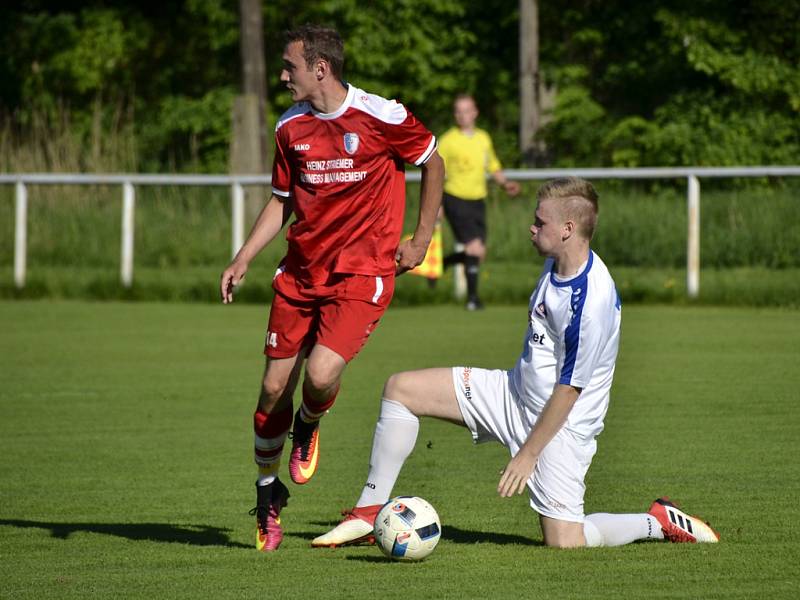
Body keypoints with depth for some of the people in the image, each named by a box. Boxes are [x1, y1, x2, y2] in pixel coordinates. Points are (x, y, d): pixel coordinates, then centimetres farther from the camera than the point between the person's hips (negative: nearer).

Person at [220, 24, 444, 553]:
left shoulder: (381, 117, -11)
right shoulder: (291, 127, 4)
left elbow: (433, 163, 5)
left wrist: (421, 241, 4)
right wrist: (243, 260, 4)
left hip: (363, 274, -5)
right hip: (301, 270, 5)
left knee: (321, 375, -23)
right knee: (275, 384, 3)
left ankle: (308, 427, 14)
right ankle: (268, 490, 23)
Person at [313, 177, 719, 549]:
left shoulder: (591, 302, -29)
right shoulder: (556, 262, -1)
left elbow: (568, 391, -23)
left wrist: (527, 454, -17)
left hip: (560, 425, -9)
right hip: (515, 392, 9)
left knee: (563, 542, -14)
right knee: (401, 389, -1)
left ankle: (660, 522, 12)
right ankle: (369, 515, 4)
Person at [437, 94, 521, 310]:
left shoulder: (484, 139, 10)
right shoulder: (447, 141, -6)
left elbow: (493, 167, 23)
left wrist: (505, 183, 4)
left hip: (478, 201, 6)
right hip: (456, 200, -6)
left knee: (478, 255, 5)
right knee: (475, 249, -16)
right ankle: (472, 297, -1)